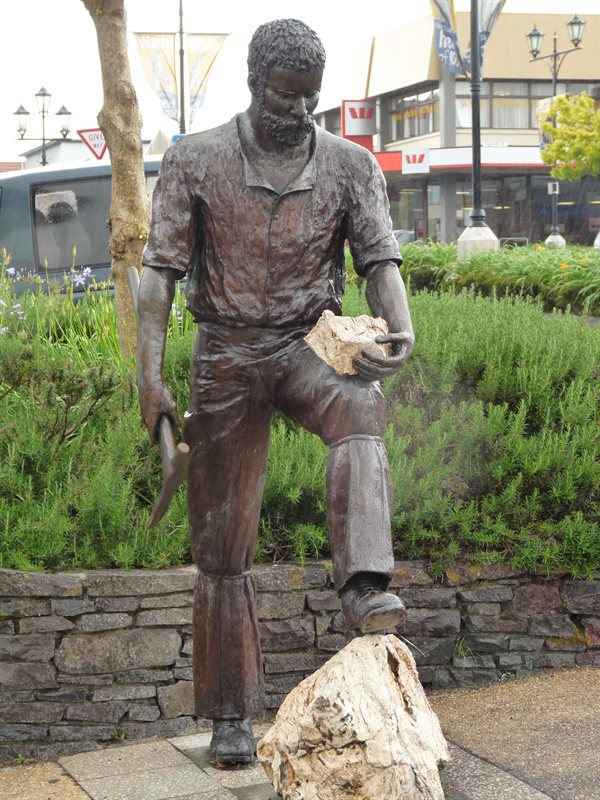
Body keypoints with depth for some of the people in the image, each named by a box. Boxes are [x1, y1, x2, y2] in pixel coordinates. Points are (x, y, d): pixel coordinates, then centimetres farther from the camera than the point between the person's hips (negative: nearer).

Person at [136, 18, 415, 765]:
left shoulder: (350, 166, 1)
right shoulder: (194, 161, -2)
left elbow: (379, 256, -8)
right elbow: (161, 269, -4)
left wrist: (398, 328, -29)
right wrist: (150, 376, -13)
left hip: (308, 344, 1)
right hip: (226, 353, 0)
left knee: (360, 405, -37)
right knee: (222, 544, 3)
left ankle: (364, 587, -47)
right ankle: (231, 714, 15)